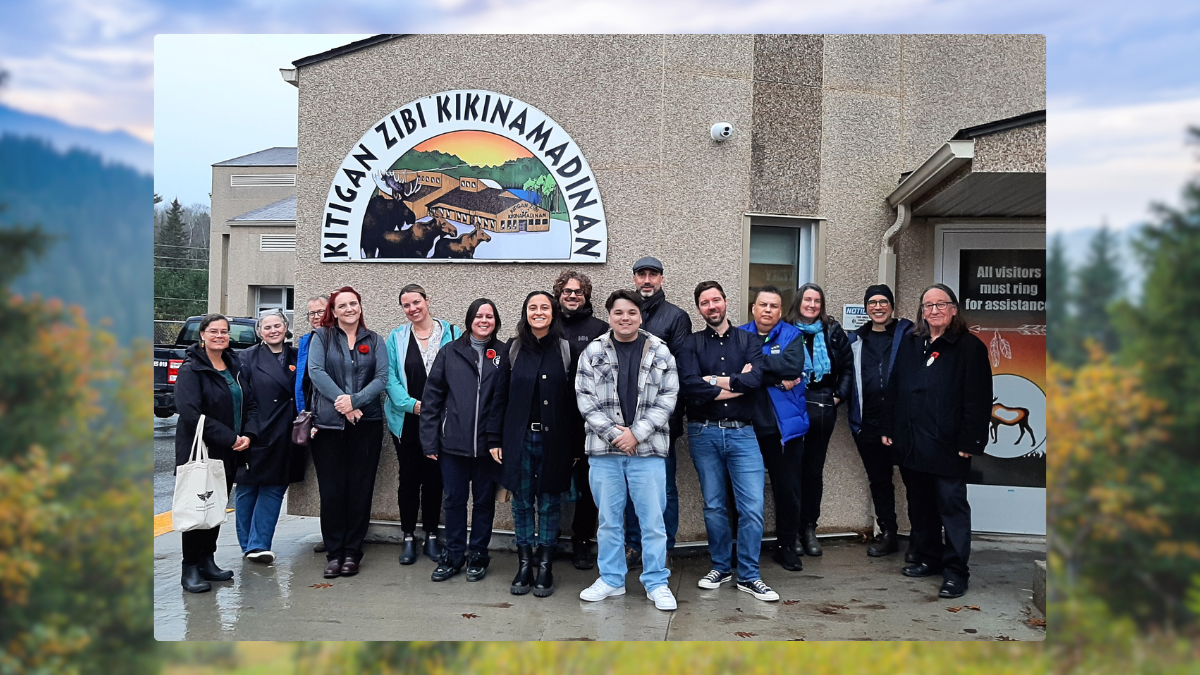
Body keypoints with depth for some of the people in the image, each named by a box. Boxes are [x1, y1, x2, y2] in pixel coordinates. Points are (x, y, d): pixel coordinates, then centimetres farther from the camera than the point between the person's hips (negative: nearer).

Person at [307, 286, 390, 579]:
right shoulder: (322, 336, 8)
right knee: (331, 490, 0)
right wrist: (341, 401, -15)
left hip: (366, 423, 1)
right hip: (328, 423, -1)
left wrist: (355, 400, -13)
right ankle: (333, 552, 11)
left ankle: (352, 551, 13)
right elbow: (316, 371, -5)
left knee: (360, 489, 2)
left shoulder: (374, 340, 11)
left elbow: (382, 377, 1)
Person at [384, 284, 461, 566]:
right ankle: (409, 539, 19)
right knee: (409, 478, 7)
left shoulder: (452, 333, 1)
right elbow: (390, 377, -2)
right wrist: (412, 404, -14)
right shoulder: (397, 337, 4)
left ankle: (431, 537, 21)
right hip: (407, 420, 1)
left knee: (434, 478, 8)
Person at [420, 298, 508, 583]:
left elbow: (505, 400, -3)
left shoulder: (503, 355, 2)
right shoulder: (450, 352, 5)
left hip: (488, 444, -1)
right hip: (454, 441, 1)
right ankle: (453, 557, 25)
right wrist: (430, 440, -2)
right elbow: (432, 397, 3)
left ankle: (478, 557, 25)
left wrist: (497, 440, -11)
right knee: (454, 500, 10)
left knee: (484, 501, 11)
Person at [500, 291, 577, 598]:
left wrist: (575, 444, -5)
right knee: (522, 502, 8)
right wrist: (498, 440, 1)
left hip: (554, 438, -2)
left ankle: (545, 567, 16)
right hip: (519, 436, 2)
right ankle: (524, 565, 19)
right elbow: (502, 396, 5)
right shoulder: (514, 349, 4)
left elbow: (574, 399, -1)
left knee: (549, 503, 6)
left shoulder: (566, 350, -1)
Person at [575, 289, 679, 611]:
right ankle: (611, 579, 26)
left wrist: (636, 433, -10)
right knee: (608, 519, 12)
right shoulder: (593, 352, 3)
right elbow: (585, 398, 0)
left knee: (653, 521, 4)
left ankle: (656, 583, 17)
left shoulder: (659, 352, 2)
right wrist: (613, 433, -10)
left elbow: (668, 398, -2)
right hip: (604, 450, 1)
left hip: (648, 450, -1)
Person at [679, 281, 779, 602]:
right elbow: (689, 386, -13)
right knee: (714, 505, 10)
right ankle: (720, 567, 26)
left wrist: (713, 380, -10)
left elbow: (755, 379, -11)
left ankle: (748, 576, 9)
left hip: (742, 432, 0)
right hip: (704, 433, 0)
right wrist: (737, 384, -9)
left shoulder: (748, 341, 7)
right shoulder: (692, 344, 5)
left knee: (752, 507, -4)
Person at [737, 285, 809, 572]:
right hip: (746, 424, 0)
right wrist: (776, 379, -15)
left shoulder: (791, 335, 5)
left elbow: (793, 365, -15)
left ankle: (786, 545, 24)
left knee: (788, 488, 7)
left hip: (784, 425, 0)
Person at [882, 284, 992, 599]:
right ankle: (929, 559, 28)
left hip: (947, 443, -6)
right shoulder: (910, 343, 12)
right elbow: (894, 388, 14)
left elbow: (978, 399, -9)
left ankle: (955, 571, 7)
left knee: (952, 505, -1)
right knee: (919, 504, 15)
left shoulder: (970, 347, -5)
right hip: (911, 442, 6)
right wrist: (889, 428, 9)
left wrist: (969, 441, -14)